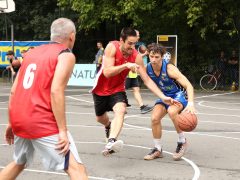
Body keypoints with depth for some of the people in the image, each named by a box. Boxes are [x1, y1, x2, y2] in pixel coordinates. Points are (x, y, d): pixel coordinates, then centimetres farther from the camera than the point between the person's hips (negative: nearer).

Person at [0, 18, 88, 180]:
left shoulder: (32, 53, 19)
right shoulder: (66, 55, -2)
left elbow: (14, 91, 17)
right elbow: (55, 91, -16)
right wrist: (63, 130, -15)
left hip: (19, 120, 8)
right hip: (42, 122, -7)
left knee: (19, 164, 30)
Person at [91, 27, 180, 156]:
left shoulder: (136, 57, -18)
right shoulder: (112, 47, -25)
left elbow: (147, 80, -16)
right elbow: (107, 72, -33)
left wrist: (163, 97, -24)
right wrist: (126, 65, -44)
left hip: (117, 89, 0)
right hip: (101, 89, 0)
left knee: (120, 111, -30)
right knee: (100, 118, 17)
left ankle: (111, 142, -47)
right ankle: (108, 126, 55)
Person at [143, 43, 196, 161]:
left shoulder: (169, 69, -29)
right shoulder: (147, 69, -15)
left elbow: (188, 85, -31)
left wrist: (190, 104, -46)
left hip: (179, 95, -5)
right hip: (164, 96, 5)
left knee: (171, 111, -35)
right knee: (155, 118, -14)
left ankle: (182, 141, -11)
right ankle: (157, 149, 5)